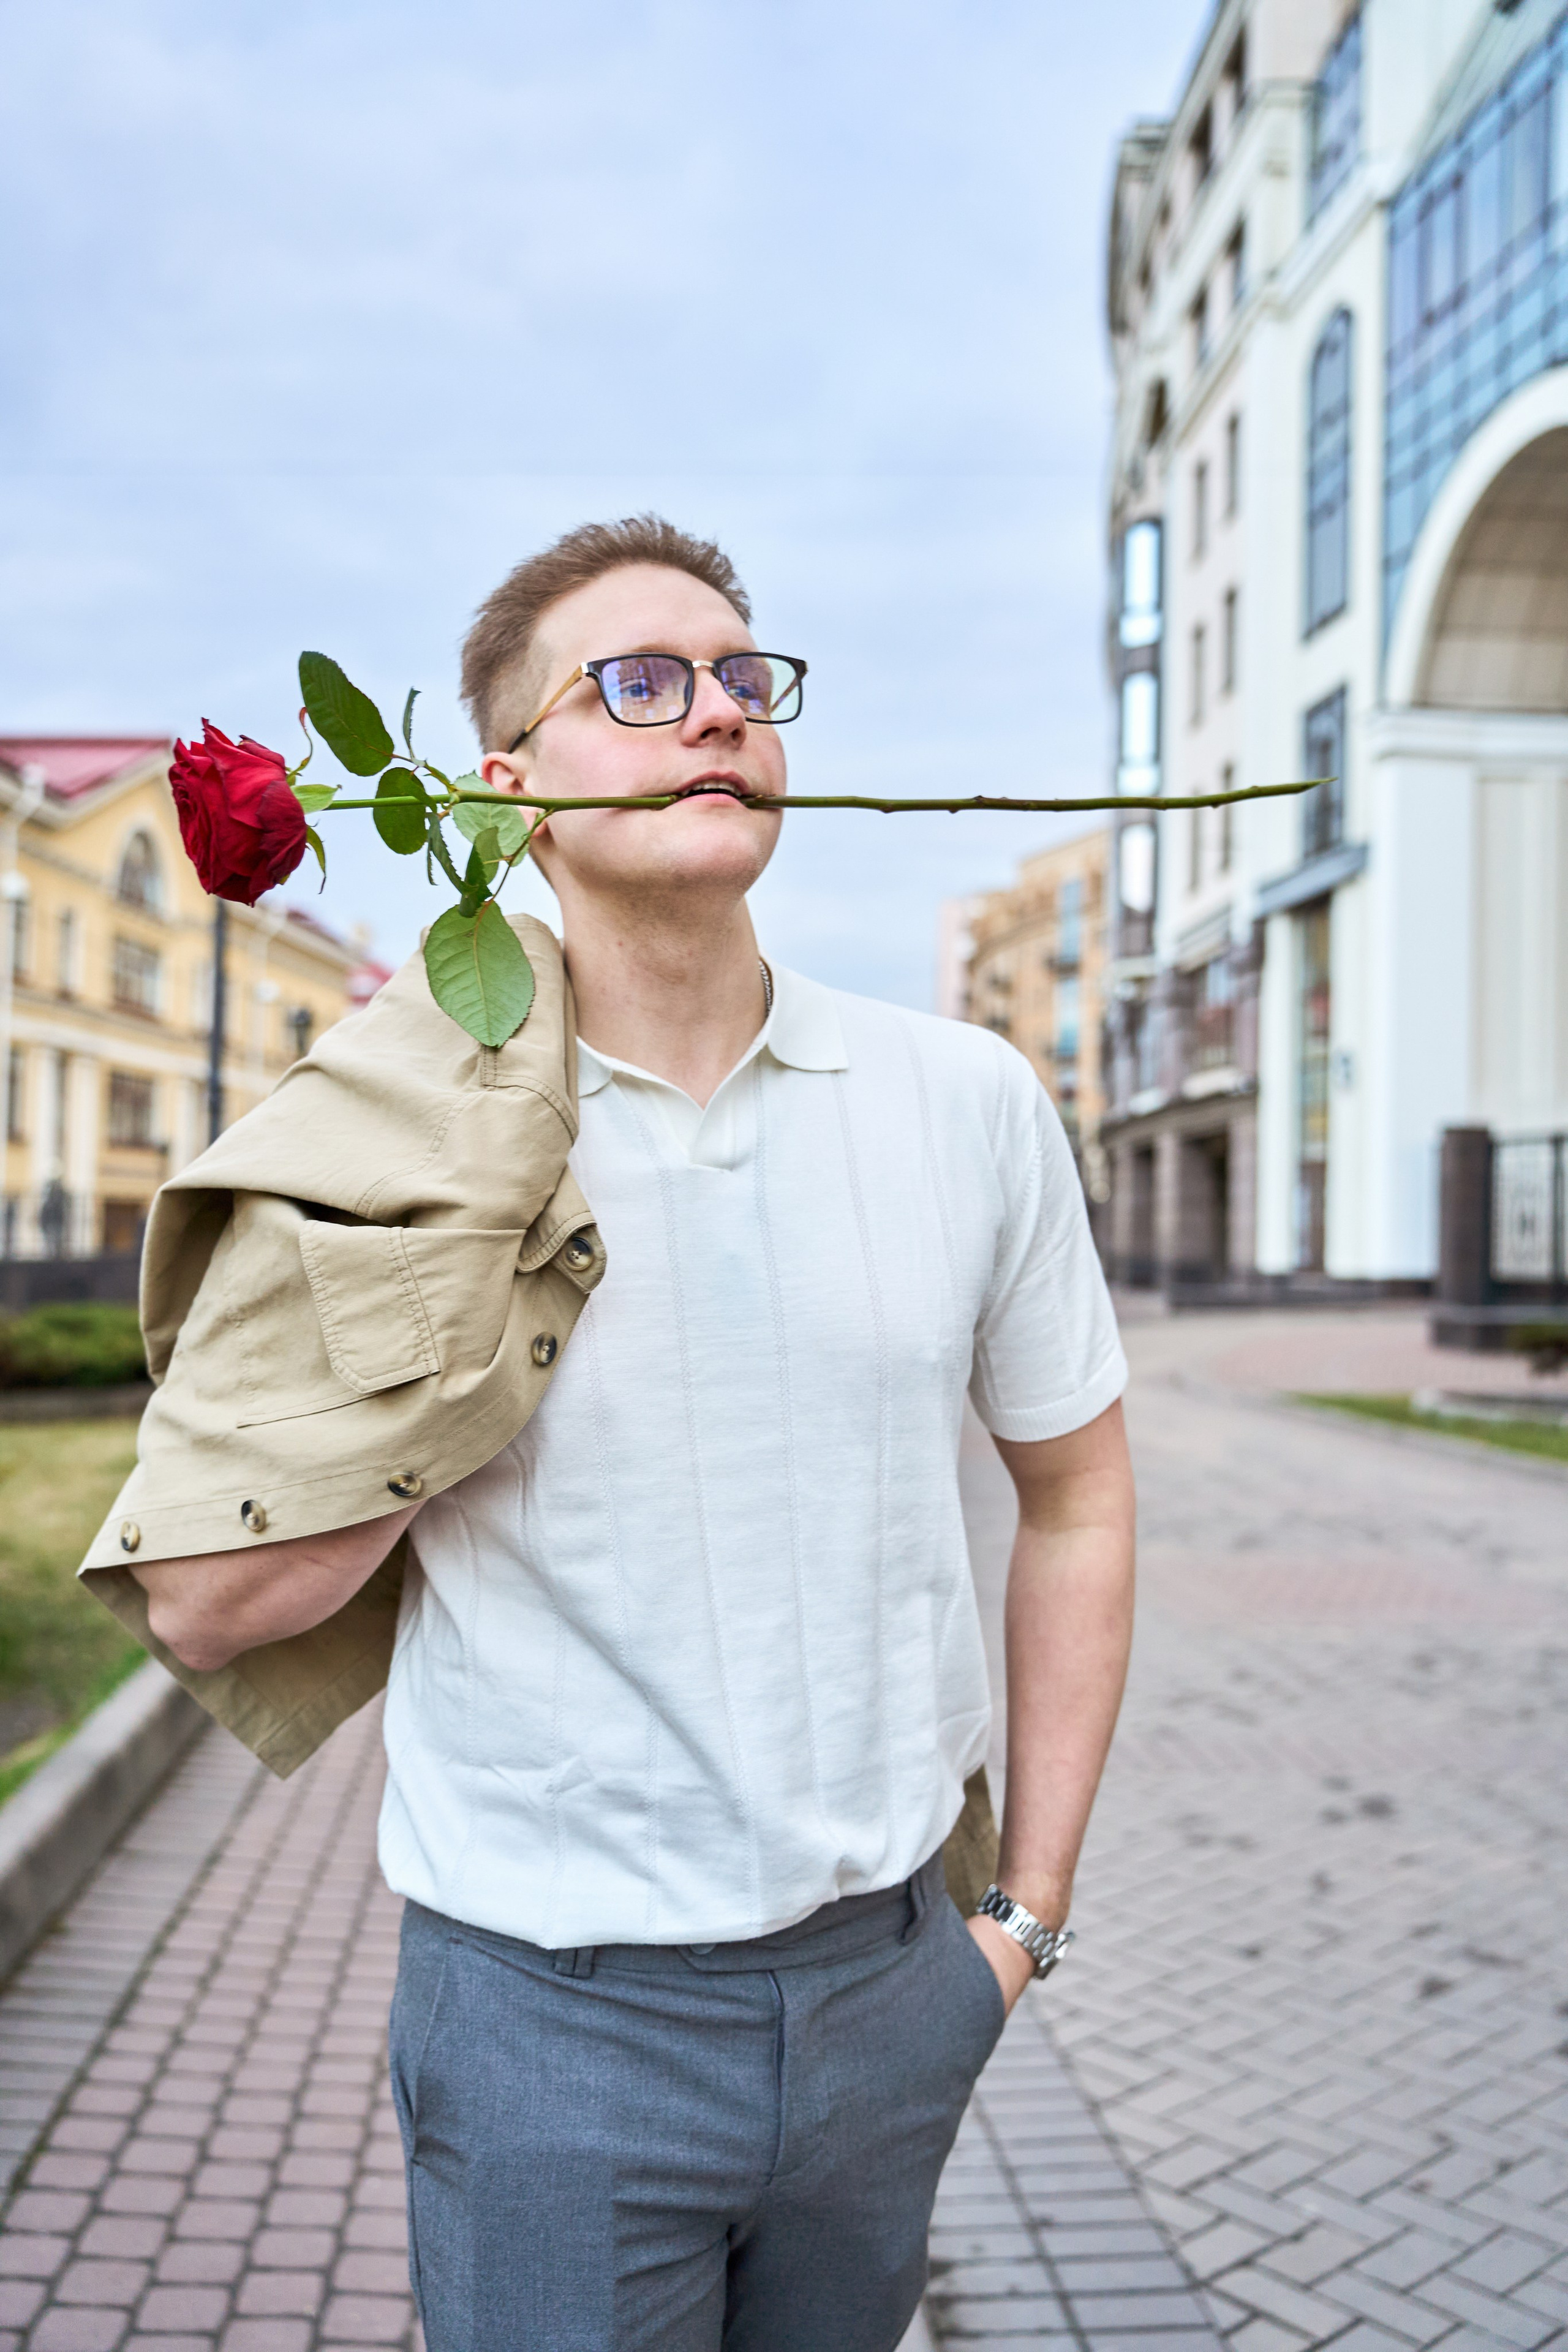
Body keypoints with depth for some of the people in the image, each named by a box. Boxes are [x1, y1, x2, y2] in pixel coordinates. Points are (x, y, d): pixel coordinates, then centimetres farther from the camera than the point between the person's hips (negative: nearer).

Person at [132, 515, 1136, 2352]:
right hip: (555, 2015, -2)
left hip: (883, 1988, 3)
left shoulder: (967, 1101, -5)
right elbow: (201, 1608, -9)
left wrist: (1026, 1910, 6)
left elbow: (1075, 1499, 6)